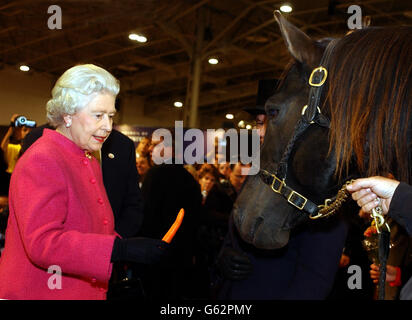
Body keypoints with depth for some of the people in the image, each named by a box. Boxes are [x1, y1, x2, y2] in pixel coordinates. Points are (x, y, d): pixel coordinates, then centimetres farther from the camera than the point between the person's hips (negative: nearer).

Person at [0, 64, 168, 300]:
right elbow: (42, 242, -27)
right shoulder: (41, 161, -18)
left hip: (87, 292, 9)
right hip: (41, 292, -9)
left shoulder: (91, 162, 12)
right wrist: (121, 249, -33)